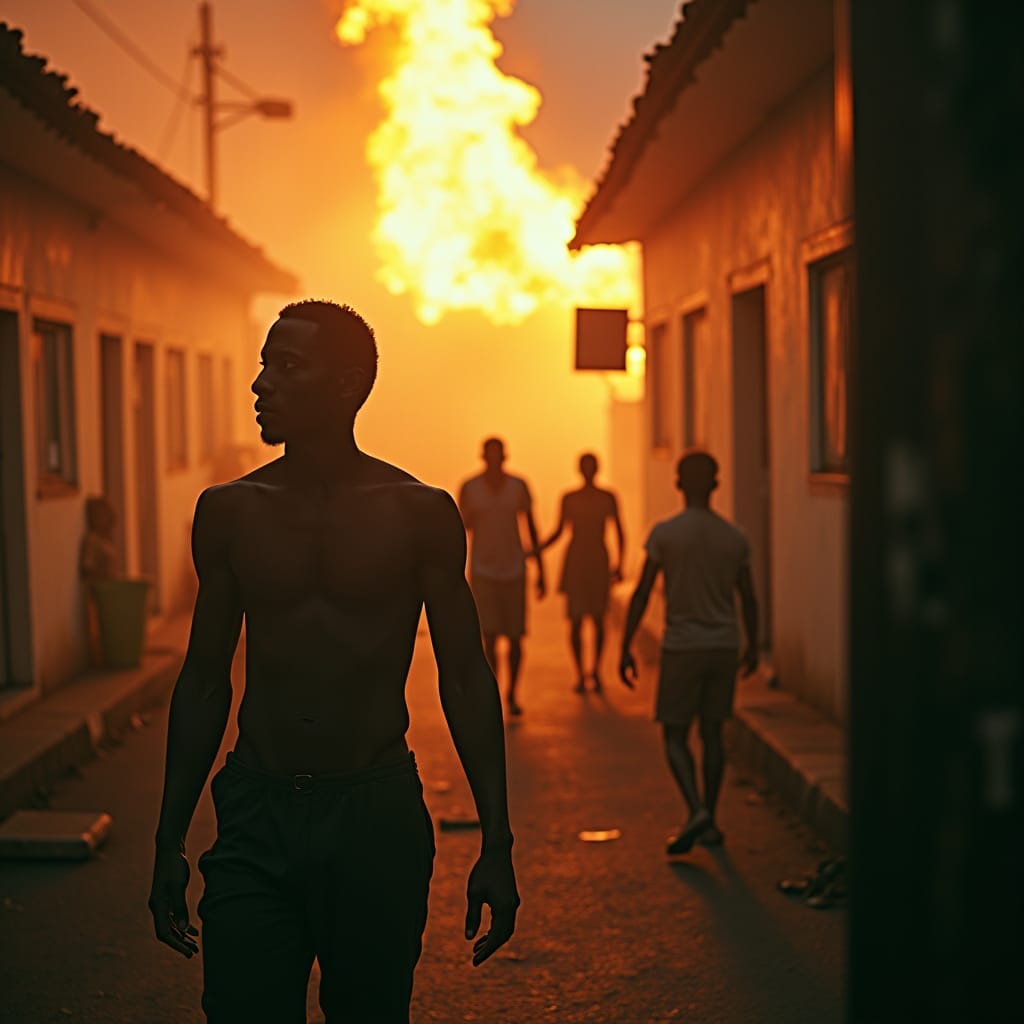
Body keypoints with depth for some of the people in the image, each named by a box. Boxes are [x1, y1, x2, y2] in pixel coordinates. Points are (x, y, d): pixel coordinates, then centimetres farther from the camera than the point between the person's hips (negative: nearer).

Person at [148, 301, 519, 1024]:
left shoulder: (420, 514, -2)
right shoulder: (229, 512, 3)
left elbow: (465, 681, 1)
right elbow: (204, 681, 9)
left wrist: (497, 843, -1)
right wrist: (170, 843, 9)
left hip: (379, 814, -1)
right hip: (256, 813, 1)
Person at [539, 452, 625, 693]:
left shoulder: (608, 498, 0)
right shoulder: (569, 498, 2)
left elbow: (619, 532, 3)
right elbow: (559, 531, 9)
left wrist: (619, 564, -5)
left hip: (599, 564, 0)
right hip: (574, 564, 0)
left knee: (598, 619, 1)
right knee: (575, 621, -3)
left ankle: (596, 670, 22)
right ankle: (580, 674, 10)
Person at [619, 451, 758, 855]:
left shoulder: (664, 534, -11)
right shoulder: (735, 539, -1)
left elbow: (641, 594, -10)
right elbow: (748, 599, 8)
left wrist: (625, 649, -4)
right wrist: (752, 647, 22)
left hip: (681, 650, -3)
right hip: (724, 648, 3)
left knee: (674, 736, 5)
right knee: (711, 731, 12)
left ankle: (697, 810, -14)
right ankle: (709, 822, 12)